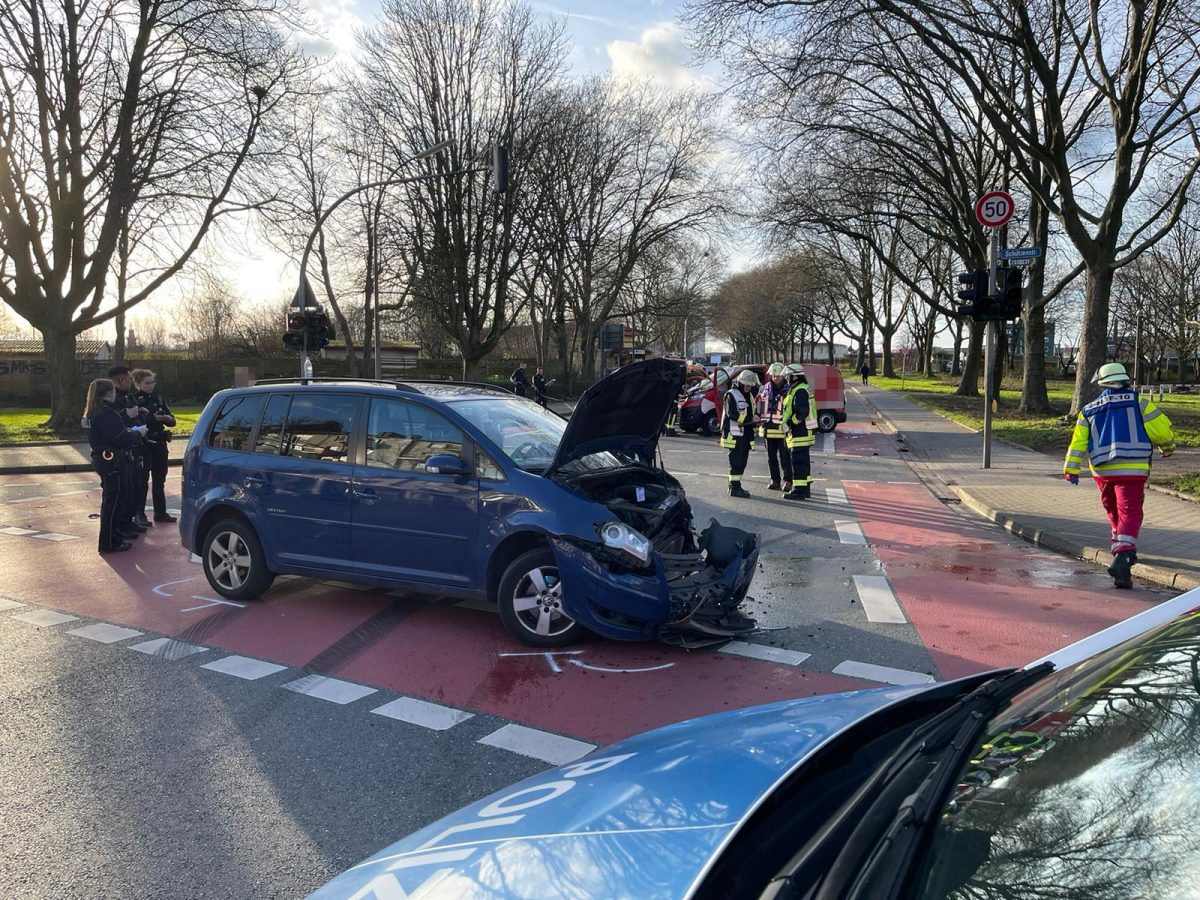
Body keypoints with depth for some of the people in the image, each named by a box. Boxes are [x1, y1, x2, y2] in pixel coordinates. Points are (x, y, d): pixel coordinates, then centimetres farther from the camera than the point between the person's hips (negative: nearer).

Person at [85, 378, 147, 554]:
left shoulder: (92, 413, 11)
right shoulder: (107, 414, -20)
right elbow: (121, 438, -24)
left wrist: (129, 430, 3)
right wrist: (137, 432, -8)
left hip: (102, 459, 10)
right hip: (112, 462, -10)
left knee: (110, 500, 17)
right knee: (112, 501, -3)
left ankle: (114, 536, 27)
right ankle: (109, 543, 3)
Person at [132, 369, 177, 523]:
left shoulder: (158, 398, 11)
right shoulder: (134, 400, -7)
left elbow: (172, 421, 11)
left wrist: (168, 419, -11)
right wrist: (154, 419, -26)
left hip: (159, 443, 6)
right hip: (143, 445, -6)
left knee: (160, 480, 11)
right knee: (142, 481, -1)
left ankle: (160, 513, 19)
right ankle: (139, 515, 6)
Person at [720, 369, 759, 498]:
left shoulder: (749, 395, 19)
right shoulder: (732, 395, -9)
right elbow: (732, 414, -19)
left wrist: (753, 428, 12)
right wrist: (750, 419, -24)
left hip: (746, 433, 9)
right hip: (734, 434, -8)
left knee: (742, 462, 11)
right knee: (736, 461, -8)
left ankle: (736, 486, 18)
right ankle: (734, 488, -7)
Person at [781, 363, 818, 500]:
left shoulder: (800, 391, -17)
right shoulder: (801, 389, 18)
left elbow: (802, 412, -25)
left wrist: (789, 424, -20)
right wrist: (789, 424, 17)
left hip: (800, 433, -11)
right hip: (803, 432, 11)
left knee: (798, 461, -8)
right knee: (803, 461, 15)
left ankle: (799, 491, -6)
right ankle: (805, 489, 23)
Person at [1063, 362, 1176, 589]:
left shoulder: (1089, 410, 11)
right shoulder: (1137, 402, 2)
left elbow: (1078, 441, 3)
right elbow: (1161, 427, 0)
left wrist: (1071, 469, 0)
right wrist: (1167, 446, 21)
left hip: (1101, 469, 4)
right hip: (1132, 469, -4)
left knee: (1113, 510, 24)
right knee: (1130, 513, -7)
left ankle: (1121, 547, 37)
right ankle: (1123, 555, -23)